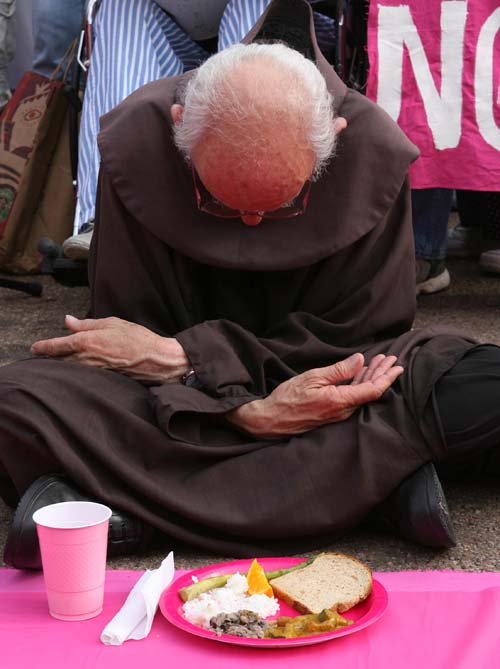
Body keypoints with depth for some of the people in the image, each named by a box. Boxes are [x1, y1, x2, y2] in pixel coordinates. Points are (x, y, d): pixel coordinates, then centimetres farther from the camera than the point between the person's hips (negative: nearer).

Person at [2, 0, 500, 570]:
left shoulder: (376, 150, -18)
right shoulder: (136, 144, -18)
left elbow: (356, 333, -12)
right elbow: (134, 333, -14)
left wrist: (181, 355, -23)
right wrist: (248, 410, -33)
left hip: (318, 371, 1)